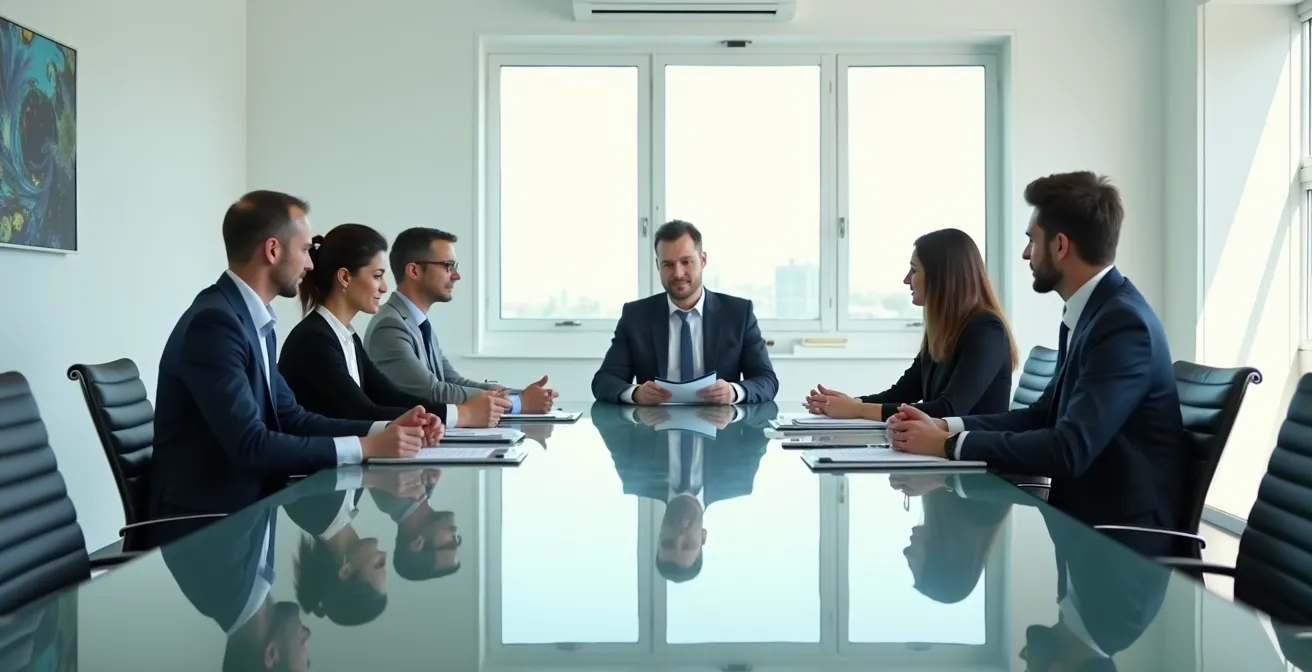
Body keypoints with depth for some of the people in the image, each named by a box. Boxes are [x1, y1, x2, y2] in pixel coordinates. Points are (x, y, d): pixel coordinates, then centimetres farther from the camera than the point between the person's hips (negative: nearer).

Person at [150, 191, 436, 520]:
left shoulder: (254, 319, 9)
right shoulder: (214, 322, -19)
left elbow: (290, 417, 9)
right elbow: (250, 445, -25)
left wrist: (384, 429, -2)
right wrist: (365, 447, -22)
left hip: (247, 504, 8)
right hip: (204, 518, -8)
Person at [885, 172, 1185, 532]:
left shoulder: (1124, 322, -21)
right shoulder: (1085, 313, 8)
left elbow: (1070, 449, -27)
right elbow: (1045, 414, 13)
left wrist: (949, 445, -20)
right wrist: (944, 427, -1)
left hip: (1125, 530, -7)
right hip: (1084, 514, 7)